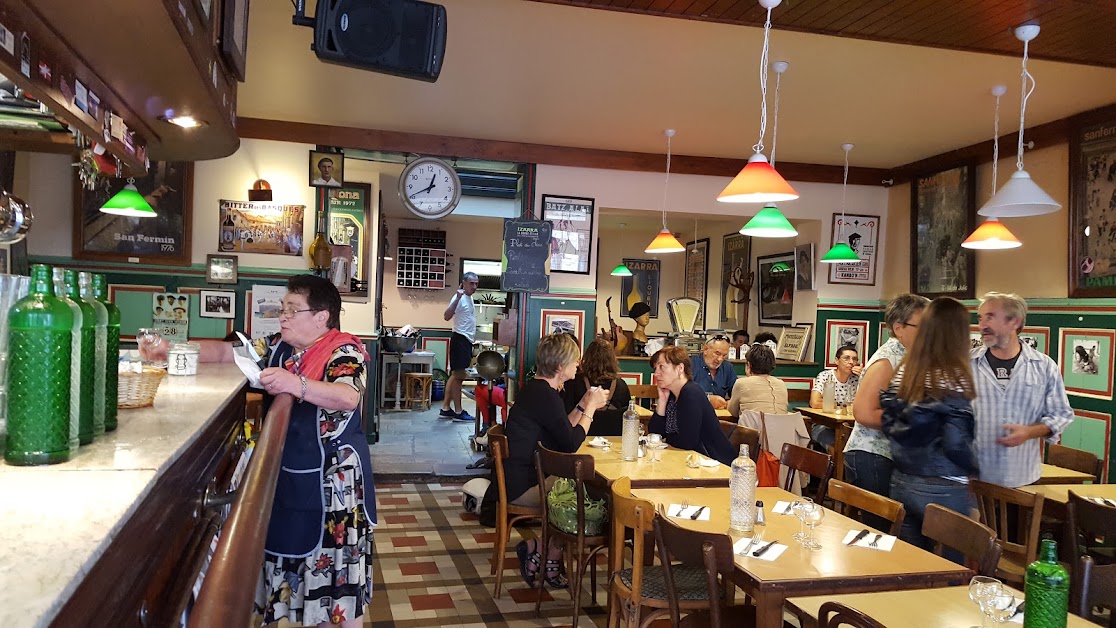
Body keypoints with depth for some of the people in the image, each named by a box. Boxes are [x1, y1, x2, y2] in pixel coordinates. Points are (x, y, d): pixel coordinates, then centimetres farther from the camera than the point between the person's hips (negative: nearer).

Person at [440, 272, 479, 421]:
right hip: (460, 339, -10)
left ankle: (445, 409, 16)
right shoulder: (459, 298, -15)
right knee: (458, 376, -5)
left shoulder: (470, 298, 15)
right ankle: (458, 411, 0)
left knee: (455, 375, 11)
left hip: (467, 340, 10)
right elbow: (447, 316, -30)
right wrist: (457, 298, -38)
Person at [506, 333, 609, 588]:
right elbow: (571, 444, -21)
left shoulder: (538, 388, 11)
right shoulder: (545, 395, -21)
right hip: (523, 485, -10)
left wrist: (584, 405, 9)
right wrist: (590, 408, -10)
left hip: (525, 476, 10)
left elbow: (561, 432, 15)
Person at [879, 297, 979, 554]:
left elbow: (889, 425, 6)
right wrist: (974, 468, 1)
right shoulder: (954, 378, -16)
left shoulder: (904, 371, 2)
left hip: (902, 482, 6)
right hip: (943, 491, -6)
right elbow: (956, 443, -17)